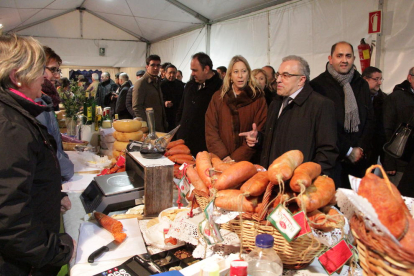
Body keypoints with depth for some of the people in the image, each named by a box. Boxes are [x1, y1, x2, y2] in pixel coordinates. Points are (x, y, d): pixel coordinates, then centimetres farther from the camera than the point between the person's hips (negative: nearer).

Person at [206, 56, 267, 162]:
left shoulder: (258, 98, 2)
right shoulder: (218, 97, 6)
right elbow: (210, 131, 1)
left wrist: (236, 157, -13)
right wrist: (223, 156, -12)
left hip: (247, 161, -1)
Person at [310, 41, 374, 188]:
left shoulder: (361, 85, 12)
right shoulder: (318, 85, -7)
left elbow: (369, 119, 14)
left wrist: (361, 148, 0)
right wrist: (348, 151, -7)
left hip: (357, 159, 5)